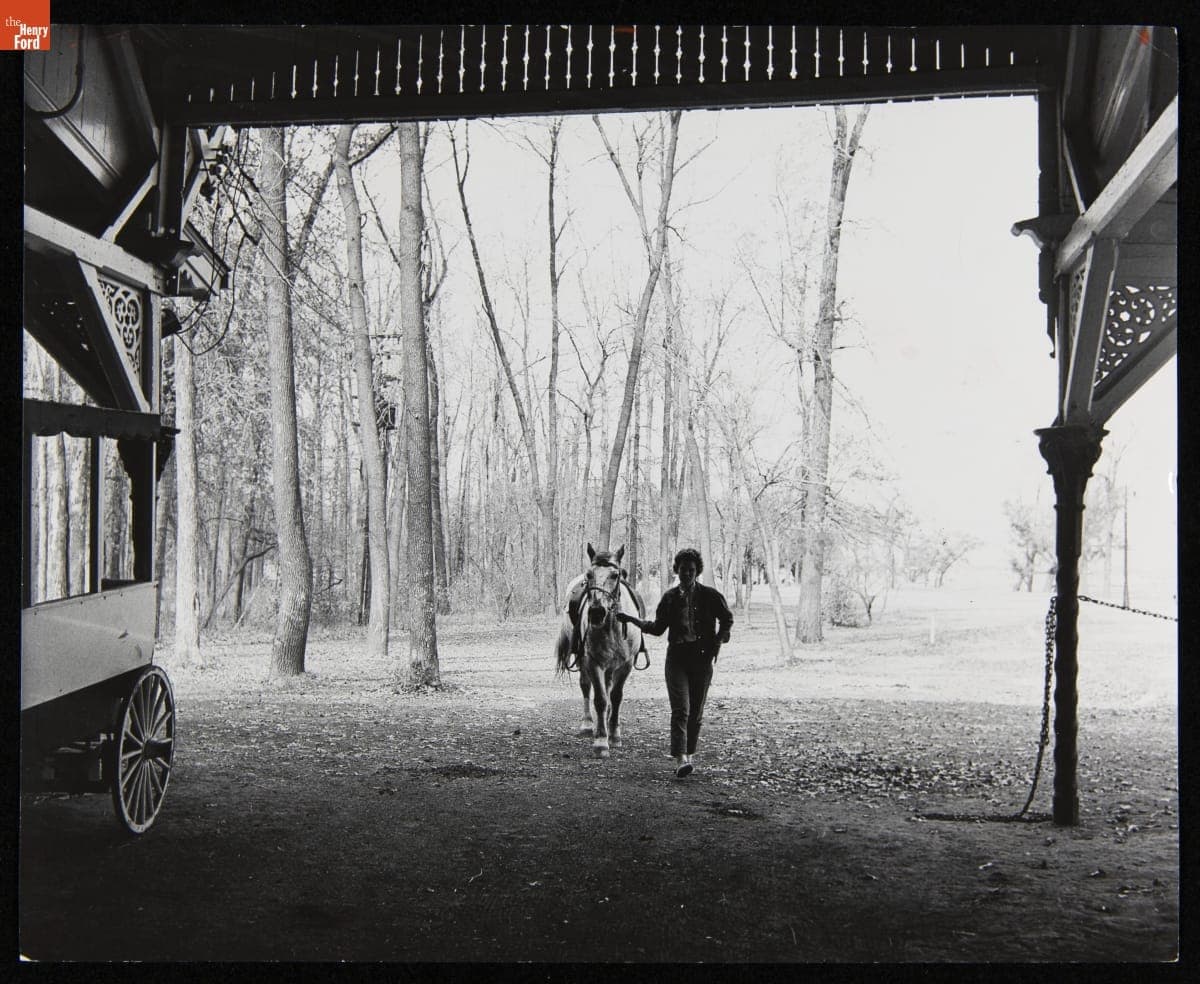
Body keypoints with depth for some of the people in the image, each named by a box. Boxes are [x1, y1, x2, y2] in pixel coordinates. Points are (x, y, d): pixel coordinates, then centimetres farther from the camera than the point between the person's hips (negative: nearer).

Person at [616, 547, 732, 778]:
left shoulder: (710, 595, 1)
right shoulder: (670, 597, 5)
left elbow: (727, 618, 11)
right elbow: (658, 628, 11)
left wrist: (718, 641, -2)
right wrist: (633, 620, 2)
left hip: (702, 658, 0)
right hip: (676, 657, 0)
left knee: (696, 712, 9)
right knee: (681, 709, -13)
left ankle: (688, 755, 25)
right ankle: (680, 759, -21)